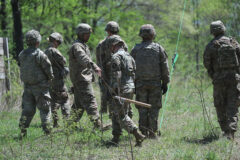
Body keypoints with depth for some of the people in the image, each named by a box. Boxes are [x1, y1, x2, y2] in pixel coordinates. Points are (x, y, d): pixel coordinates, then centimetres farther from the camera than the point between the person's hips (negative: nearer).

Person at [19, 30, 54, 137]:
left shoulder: (22, 55, 1)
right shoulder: (40, 55, -16)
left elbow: (23, 68, 7)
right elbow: (48, 68, -11)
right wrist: (50, 77, 11)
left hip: (27, 85, 5)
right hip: (40, 86, -5)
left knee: (27, 109, 11)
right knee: (45, 109, 5)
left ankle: (23, 130, 5)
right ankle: (47, 130, 3)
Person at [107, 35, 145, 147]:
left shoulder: (116, 57, -12)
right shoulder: (129, 56, 16)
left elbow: (116, 75, -19)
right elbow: (133, 73, 18)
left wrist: (116, 91, -22)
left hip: (122, 90, -9)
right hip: (130, 88, 9)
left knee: (121, 116, -6)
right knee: (115, 114, 14)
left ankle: (138, 136, -15)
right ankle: (115, 139, 13)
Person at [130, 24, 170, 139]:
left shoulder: (136, 49, 3)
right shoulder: (158, 49, 0)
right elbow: (164, 67, 1)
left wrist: (132, 84, 9)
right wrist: (165, 83, 7)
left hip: (140, 83, 1)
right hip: (155, 83, -1)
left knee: (142, 109, 5)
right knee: (154, 108, 3)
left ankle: (143, 133, 2)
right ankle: (153, 133, 0)